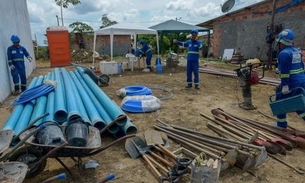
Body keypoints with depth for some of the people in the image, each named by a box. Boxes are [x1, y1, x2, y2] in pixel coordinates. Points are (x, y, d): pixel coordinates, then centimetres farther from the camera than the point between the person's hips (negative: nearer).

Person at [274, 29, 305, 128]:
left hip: (291, 82, -9)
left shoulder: (284, 53, -15)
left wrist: (285, 85, -22)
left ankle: (282, 124, 16)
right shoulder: (296, 51, 14)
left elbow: (284, 71, -22)